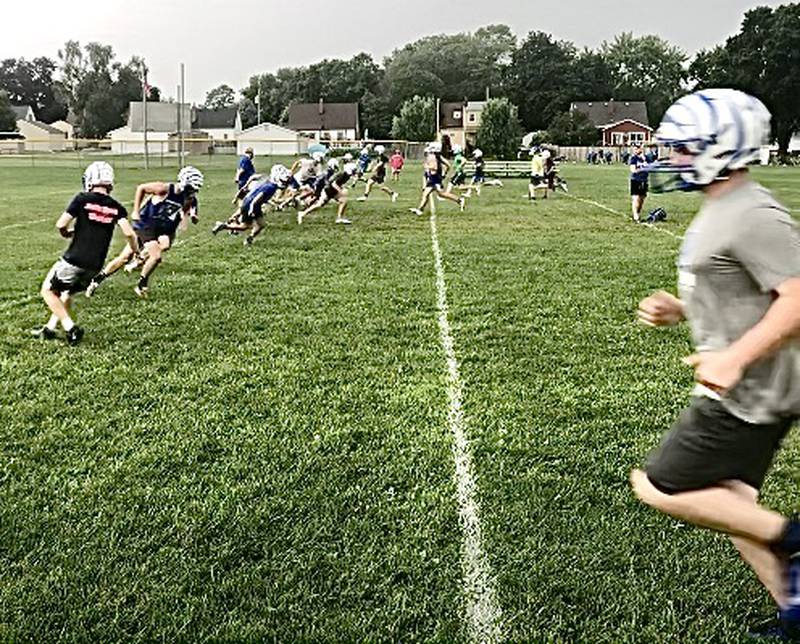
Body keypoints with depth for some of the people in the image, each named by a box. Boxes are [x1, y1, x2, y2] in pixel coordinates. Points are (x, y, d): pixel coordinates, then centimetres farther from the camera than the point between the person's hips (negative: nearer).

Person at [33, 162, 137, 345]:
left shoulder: (83, 199, -7)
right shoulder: (116, 207, 2)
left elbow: (61, 225, -11)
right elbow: (129, 233, -7)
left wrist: (67, 234, 11)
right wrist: (136, 252, 11)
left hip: (74, 259, -5)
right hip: (95, 266, 5)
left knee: (48, 291, 14)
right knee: (67, 293, 28)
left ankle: (70, 328, 3)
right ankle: (50, 328, 31)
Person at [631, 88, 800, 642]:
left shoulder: (752, 217, -20)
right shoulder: (723, 210, 11)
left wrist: (736, 357, -32)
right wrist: (678, 309, 7)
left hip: (747, 393, -10)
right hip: (746, 390, 10)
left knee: (657, 488, -2)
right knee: (727, 502, 17)